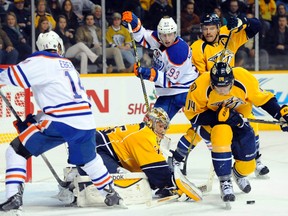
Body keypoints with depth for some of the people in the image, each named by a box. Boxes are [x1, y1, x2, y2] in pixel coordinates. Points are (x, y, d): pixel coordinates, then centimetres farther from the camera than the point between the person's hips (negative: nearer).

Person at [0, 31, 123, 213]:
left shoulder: (41, 61, 2)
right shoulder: (67, 64, 25)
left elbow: (17, 75, -11)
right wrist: (35, 120, 29)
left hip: (62, 122, -7)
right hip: (86, 122, 7)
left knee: (17, 150, 1)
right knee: (88, 159, 33)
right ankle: (111, 193, 40)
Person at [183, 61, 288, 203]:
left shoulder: (244, 79, -29)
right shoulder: (201, 87, -32)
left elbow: (263, 98, -14)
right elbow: (193, 115, -23)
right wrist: (220, 116, -33)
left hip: (239, 116, 2)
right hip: (213, 117, -2)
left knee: (247, 164, -1)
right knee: (222, 133, -36)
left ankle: (239, 174, 39)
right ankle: (225, 182, -20)